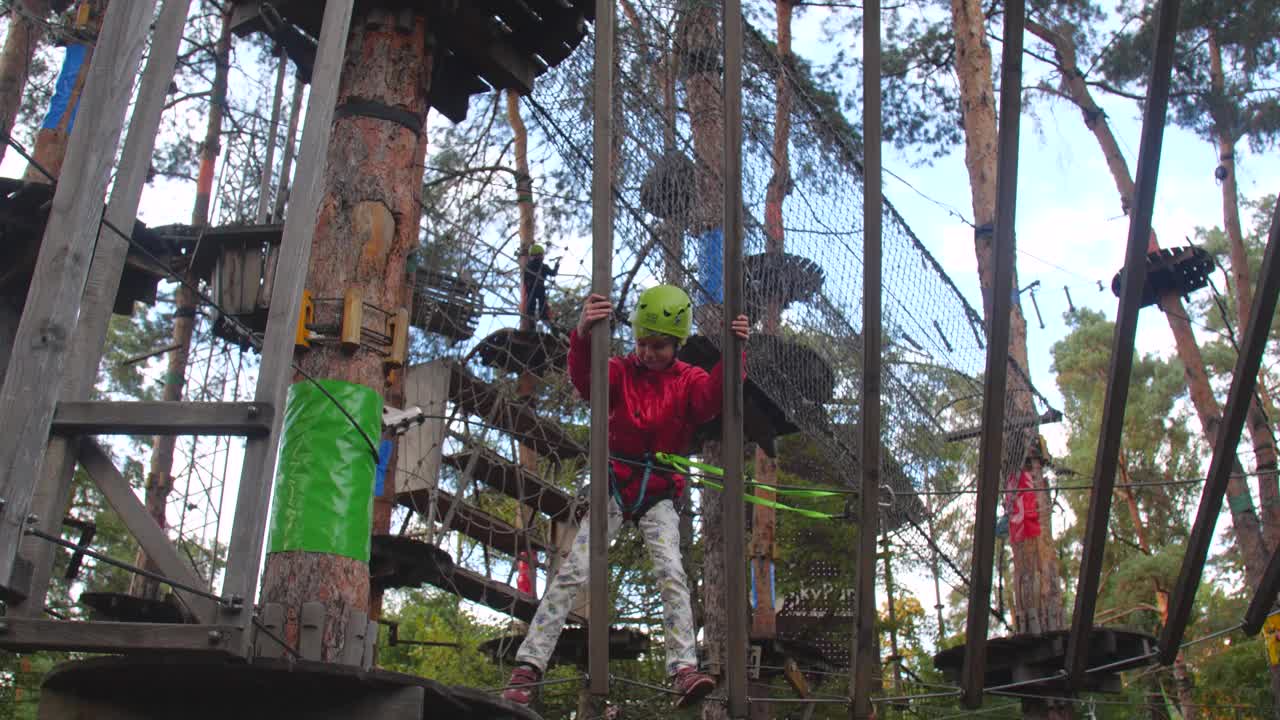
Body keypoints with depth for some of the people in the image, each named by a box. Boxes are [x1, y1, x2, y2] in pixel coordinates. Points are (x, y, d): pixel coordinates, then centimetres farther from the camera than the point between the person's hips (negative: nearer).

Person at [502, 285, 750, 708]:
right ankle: (529, 666, -6)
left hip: (659, 497, 1)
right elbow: (586, 382, -24)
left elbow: (711, 400, -21)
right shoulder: (621, 372, -3)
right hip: (614, 488, 0)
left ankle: (685, 671, -21)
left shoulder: (688, 381, 1)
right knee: (573, 573, -7)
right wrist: (583, 336, -44)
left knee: (671, 573, -19)